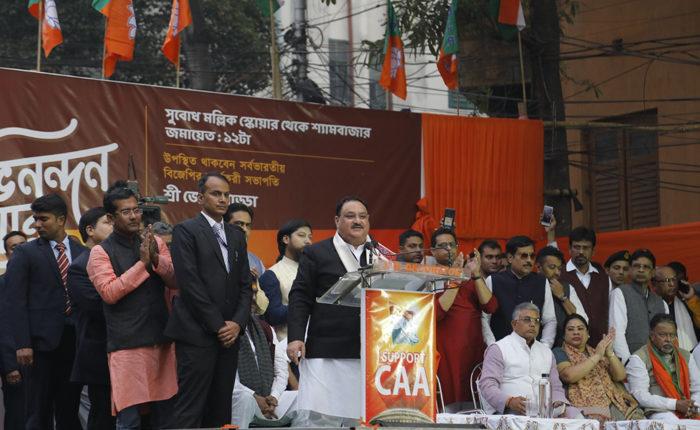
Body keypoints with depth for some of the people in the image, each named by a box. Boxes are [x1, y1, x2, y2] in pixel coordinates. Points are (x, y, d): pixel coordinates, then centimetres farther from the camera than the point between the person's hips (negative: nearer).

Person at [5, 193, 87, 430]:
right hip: (41, 341, -3)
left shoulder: (82, 253, 10)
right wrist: (22, 344, -12)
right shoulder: (25, 253, 2)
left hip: (74, 340, 3)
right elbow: (15, 301, -3)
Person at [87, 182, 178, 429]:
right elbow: (109, 293, -13)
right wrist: (142, 263, -14)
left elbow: (176, 281, 6)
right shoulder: (101, 252, -2)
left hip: (161, 341, 5)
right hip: (127, 344, -5)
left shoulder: (155, 243, 11)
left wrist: (156, 259, -12)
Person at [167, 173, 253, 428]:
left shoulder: (237, 236, 17)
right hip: (197, 333, -6)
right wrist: (218, 325, -11)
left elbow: (245, 285, 14)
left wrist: (237, 323, -3)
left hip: (230, 334, 6)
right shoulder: (185, 231, -3)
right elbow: (190, 283, -11)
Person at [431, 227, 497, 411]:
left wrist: (476, 275, -6)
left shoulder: (471, 278, 17)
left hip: (474, 353, 4)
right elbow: (436, 313, -13)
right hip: (446, 355, -4)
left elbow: (490, 307, 2)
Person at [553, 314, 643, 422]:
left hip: (612, 404, 5)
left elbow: (621, 376, 12)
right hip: (585, 405, -5)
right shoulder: (559, 353, 10)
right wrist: (597, 356, -7)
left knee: (637, 417, -22)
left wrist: (610, 353, -3)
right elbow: (569, 376, -11)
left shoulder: (597, 352, 24)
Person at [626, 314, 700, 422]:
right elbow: (640, 396, -8)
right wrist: (675, 404, -14)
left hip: (689, 412, 4)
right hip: (659, 412, -4)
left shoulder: (685, 356, 21)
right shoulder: (638, 359, 1)